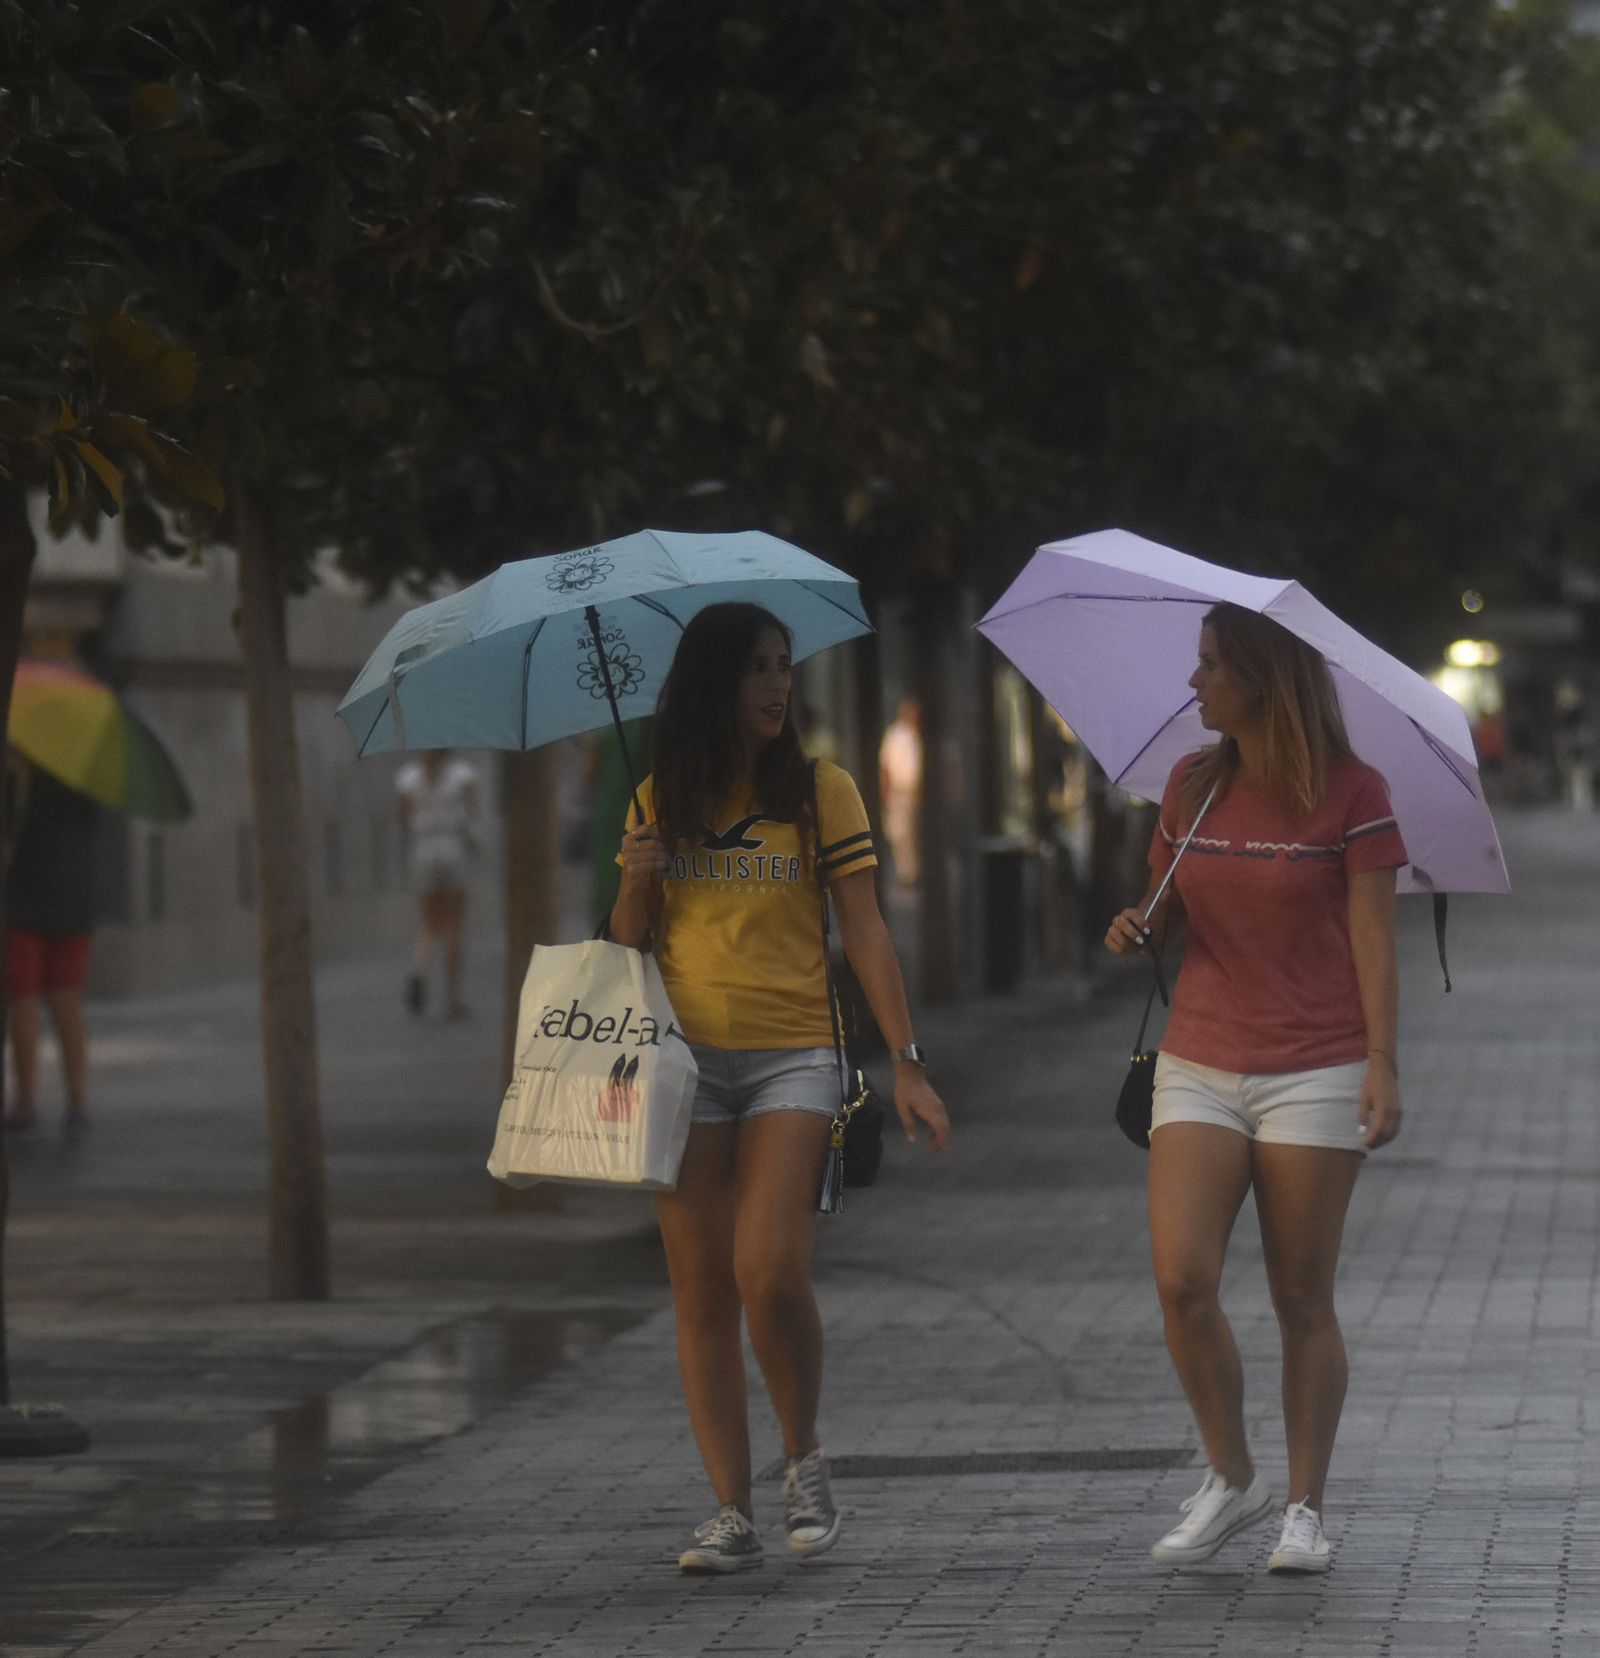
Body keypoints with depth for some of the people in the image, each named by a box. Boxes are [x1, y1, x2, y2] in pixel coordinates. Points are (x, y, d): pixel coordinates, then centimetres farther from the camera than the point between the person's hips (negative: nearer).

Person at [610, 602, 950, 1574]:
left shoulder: (821, 792, 3)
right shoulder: (662, 802, 11)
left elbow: (867, 936, 1)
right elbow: (629, 947, 15)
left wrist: (907, 1063, -5)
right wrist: (637, 883, -6)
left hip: (791, 1055, -3)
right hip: (685, 1057, 3)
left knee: (770, 1274, -17)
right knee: (701, 1290, -1)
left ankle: (806, 1460, 7)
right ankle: (732, 1513, 3)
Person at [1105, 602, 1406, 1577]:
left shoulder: (1350, 794, -4)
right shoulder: (1193, 787, 10)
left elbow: (1374, 939, -5)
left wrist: (1384, 1066, -13)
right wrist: (1139, 932, -3)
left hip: (1314, 1073, -4)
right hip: (1200, 1066, 4)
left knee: (1303, 1298, 0)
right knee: (1181, 1281, -10)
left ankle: (1306, 1510, 10)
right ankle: (1233, 1481, 7)